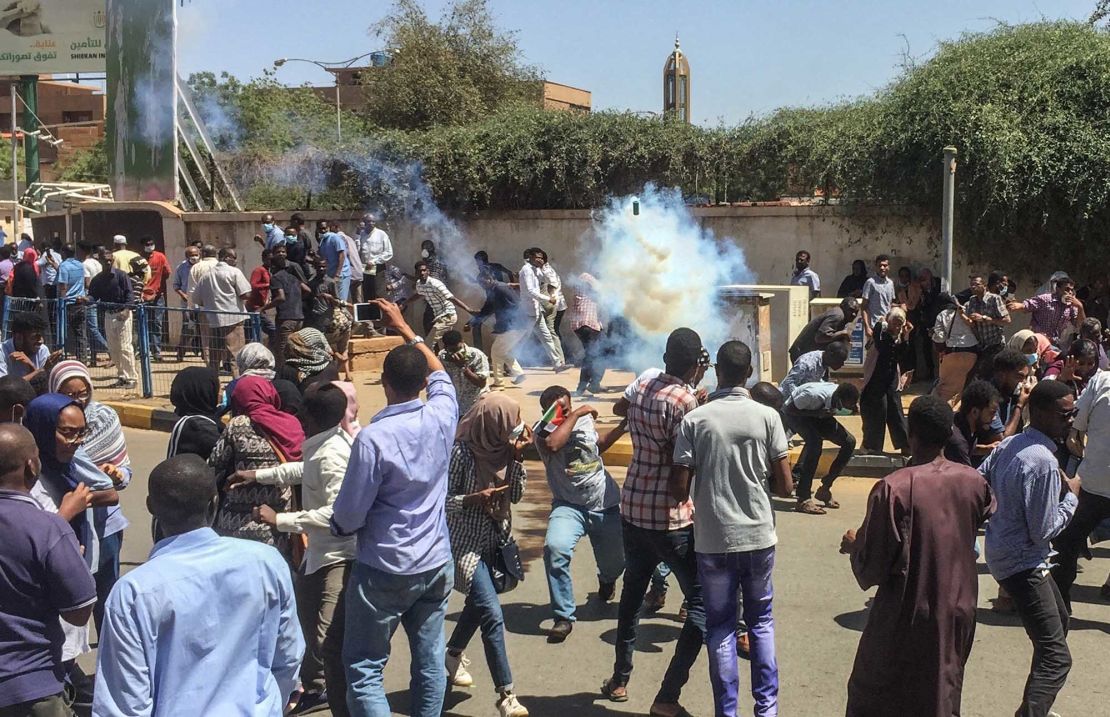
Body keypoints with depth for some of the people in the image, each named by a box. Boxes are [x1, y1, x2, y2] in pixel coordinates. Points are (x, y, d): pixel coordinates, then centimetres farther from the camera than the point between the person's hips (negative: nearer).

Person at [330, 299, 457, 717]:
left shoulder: (374, 438, -21)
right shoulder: (442, 416, -7)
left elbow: (348, 518, -15)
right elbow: (439, 374, 17)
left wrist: (337, 524, 8)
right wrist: (404, 328, 27)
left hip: (384, 571, -6)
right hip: (436, 564, 6)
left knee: (364, 669, 4)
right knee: (430, 661, 15)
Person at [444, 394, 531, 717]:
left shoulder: (501, 447, -3)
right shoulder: (462, 451, -21)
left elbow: (516, 495, -1)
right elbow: (441, 500, -15)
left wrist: (517, 457, -12)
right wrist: (473, 499, -30)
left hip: (494, 539, 7)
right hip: (465, 543, -7)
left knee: (479, 603, 23)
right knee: (493, 615, -12)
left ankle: (453, 654, 50)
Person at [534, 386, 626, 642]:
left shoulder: (586, 418, 4)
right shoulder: (542, 430, -8)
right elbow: (552, 444, -33)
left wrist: (622, 427, 15)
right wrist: (575, 415, -23)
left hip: (606, 505, 4)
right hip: (569, 505, -4)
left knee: (615, 563, 13)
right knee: (555, 548, -32)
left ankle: (606, 581, 56)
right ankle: (564, 617, -17)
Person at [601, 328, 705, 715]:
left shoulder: (645, 379, 2)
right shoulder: (686, 402, -18)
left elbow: (619, 408, 24)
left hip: (632, 508, 7)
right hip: (670, 517, -7)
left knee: (632, 592, 24)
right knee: (702, 604, 4)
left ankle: (619, 680, 35)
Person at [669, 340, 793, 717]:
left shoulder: (695, 419, -9)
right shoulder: (767, 416, -6)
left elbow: (679, 490, -10)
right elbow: (785, 486, -4)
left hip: (713, 540, -1)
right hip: (758, 535, 1)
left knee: (721, 628, 11)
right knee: (761, 621, 18)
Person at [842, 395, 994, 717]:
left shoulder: (893, 488, -22)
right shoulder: (973, 482, -5)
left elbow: (872, 566, -19)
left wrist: (854, 545, 1)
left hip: (905, 619, -5)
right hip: (958, 614, 5)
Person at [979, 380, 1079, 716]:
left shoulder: (1009, 444, 2)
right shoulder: (1044, 463, -25)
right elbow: (1043, 532, -22)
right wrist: (1071, 495, -10)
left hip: (1002, 550, 10)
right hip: (1024, 564, -10)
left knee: (1059, 621, 29)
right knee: (1056, 657, -11)